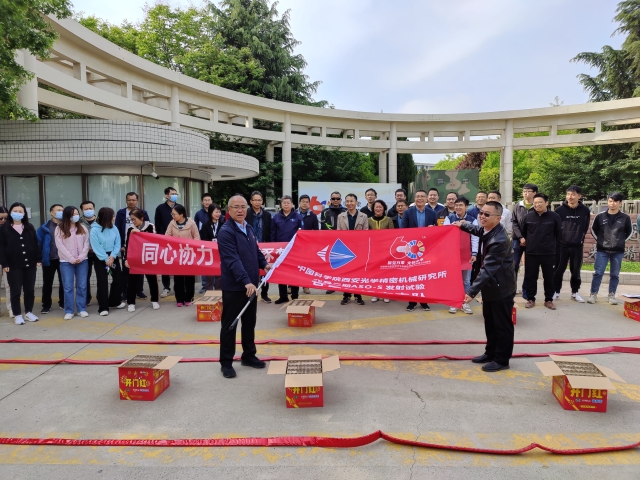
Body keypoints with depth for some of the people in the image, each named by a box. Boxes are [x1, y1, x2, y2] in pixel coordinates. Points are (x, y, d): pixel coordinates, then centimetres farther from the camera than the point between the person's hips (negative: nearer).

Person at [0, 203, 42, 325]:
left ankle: (29, 312, 20)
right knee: (15, 291, 2)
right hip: (13, 265, -3)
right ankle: (17, 315, 11)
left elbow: (36, 244, 9)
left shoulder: (29, 227, 10)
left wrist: (38, 259, 1)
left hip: (30, 264, 3)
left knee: (30, 289, 8)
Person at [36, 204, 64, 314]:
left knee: (63, 282, 9)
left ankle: (63, 303, 21)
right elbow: (37, 241, -1)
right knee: (47, 283, 6)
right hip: (49, 260, -1)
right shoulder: (45, 227, -2)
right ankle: (46, 305, 15)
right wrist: (42, 255, -2)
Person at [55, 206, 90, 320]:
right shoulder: (59, 229, 0)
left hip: (82, 261, 2)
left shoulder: (82, 228, 9)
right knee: (68, 287, 0)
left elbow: (86, 244, 4)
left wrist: (81, 257, -10)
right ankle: (69, 311, 7)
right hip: (66, 262, -2)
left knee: (82, 286, 5)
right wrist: (72, 259, -13)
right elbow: (60, 246, -7)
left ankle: (82, 309, 12)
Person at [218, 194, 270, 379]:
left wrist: (264, 264, 5)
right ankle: (226, 362, 16)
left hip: (251, 285, 8)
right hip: (233, 287, -8)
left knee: (249, 323, 17)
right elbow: (233, 260, -26)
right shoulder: (226, 231, -16)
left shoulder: (249, 229, 10)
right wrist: (246, 281, -34)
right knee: (229, 325, 4)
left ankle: (249, 356, 32)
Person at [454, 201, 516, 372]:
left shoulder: (499, 241, -31)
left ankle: (502, 359, 20)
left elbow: (488, 269, -34)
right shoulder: (486, 229, -2)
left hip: (501, 288, -9)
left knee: (502, 325, 6)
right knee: (490, 323, 20)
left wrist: (472, 291, -36)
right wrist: (463, 225, 26)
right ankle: (490, 353, 34)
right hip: (490, 286, 10)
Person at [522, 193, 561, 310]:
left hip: (548, 253, -1)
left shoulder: (554, 216, -6)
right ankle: (530, 299, 18)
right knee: (530, 277, 6)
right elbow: (524, 232, 13)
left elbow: (558, 233, 5)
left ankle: (548, 300, 21)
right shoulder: (529, 216, -1)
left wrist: (552, 245, 7)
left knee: (549, 277, 9)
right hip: (531, 253, 1)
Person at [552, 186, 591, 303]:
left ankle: (575, 292, 22)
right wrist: (557, 240, 3)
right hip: (561, 245, -1)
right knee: (559, 270, 4)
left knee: (576, 270, 9)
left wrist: (580, 239, 10)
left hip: (577, 246, 1)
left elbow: (585, 227, 11)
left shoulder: (585, 211, -2)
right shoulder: (560, 210, -7)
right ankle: (556, 291, 16)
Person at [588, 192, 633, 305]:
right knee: (598, 273, 0)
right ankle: (593, 294, 7)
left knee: (615, 275, 8)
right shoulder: (600, 216, -1)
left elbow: (629, 232, 12)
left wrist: (621, 241, 4)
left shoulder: (625, 218, -1)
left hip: (618, 251, 1)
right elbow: (593, 230, 11)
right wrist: (599, 240, 5)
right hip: (602, 250, 0)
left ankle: (612, 295, 18)